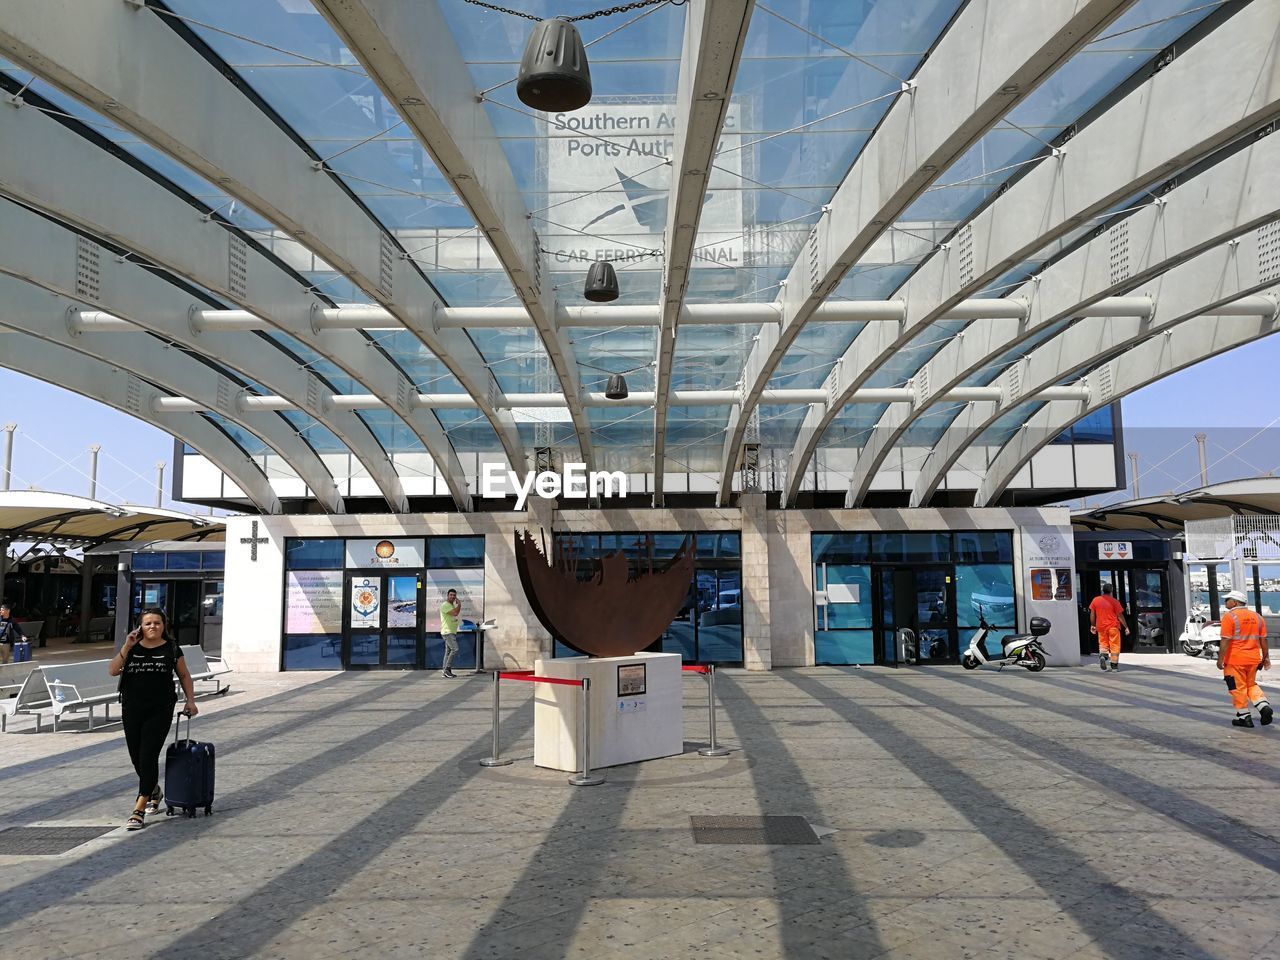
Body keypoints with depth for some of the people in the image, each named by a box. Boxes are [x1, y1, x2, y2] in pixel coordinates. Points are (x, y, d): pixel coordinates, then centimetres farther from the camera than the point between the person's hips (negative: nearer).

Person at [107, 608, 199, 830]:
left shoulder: (171, 649, 1)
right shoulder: (132, 648, 5)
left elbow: (184, 675, 9)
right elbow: (112, 671, -6)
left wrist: (190, 700, 2)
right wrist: (126, 647, -13)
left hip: (160, 712, -3)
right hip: (132, 711, 3)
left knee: (148, 757, -9)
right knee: (137, 759, 12)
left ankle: (139, 810, -5)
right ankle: (154, 791, 40)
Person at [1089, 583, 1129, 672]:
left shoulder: (1095, 600, 1)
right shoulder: (1114, 601, -7)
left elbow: (1092, 614, 6)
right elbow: (1120, 616, -5)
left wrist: (1092, 625, 18)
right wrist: (1126, 627, 4)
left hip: (1101, 627, 3)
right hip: (1113, 627, -2)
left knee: (1103, 644, 14)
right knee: (1114, 646, 7)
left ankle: (1102, 655, -14)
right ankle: (1114, 665, 9)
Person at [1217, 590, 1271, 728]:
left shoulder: (1229, 616, -13)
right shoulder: (1257, 617, 8)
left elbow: (1225, 641, -17)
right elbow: (1263, 640, 11)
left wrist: (1220, 659, -14)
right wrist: (1265, 657, 18)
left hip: (1235, 660, -6)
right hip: (1253, 659, 6)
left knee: (1238, 688, 4)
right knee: (1251, 684, 22)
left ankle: (1244, 716, 9)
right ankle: (1264, 706, 3)